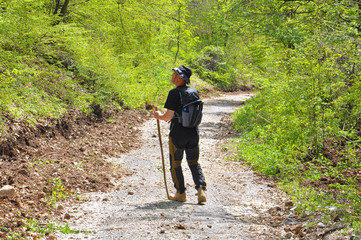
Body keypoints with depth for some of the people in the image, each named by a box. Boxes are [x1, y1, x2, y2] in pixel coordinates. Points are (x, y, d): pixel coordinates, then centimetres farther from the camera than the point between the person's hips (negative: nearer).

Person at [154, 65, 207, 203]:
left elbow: (169, 115, -17)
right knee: (194, 163, 15)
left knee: (175, 164, 11)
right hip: (193, 133, 6)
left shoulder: (174, 93, -15)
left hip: (177, 134, -5)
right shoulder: (194, 92, 5)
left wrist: (159, 116, 4)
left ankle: (181, 193, 14)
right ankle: (201, 189, -2)